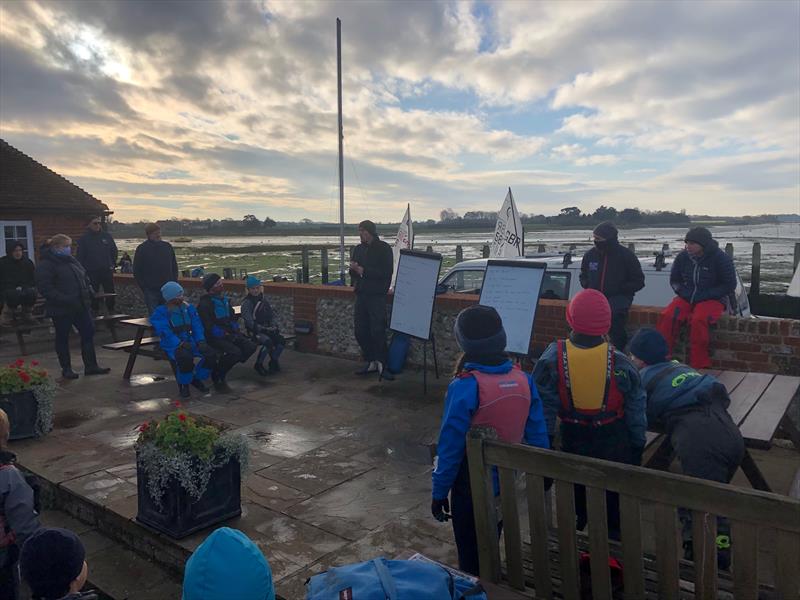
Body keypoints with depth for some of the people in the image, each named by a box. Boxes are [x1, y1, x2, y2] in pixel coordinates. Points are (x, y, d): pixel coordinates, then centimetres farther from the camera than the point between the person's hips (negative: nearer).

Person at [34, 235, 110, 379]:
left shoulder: (71, 260, 13)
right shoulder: (46, 264, -11)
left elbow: (84, 278, 22)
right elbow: (45, 288, -20)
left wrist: (89, 291, 4)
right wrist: (64, 299, -26)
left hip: (80, 306, 7)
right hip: (61, 310, -7)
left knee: (88, 332, 5)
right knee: (62, 338, 6)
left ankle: (90, 366, 13)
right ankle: (66, 369, 18)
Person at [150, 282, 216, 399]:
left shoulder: (188, 307, 11)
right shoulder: (160, 312, -4)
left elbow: (197, 326, 8)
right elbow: (165, 333, -14)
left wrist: (201, 341, -10)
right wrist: (180, 344, -26)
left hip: (190, 342, 5)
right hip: (172, 345, -5)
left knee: (211, 354, -19)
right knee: (185, 357, -37)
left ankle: (197, 379, 8)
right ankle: (183, 385, -8)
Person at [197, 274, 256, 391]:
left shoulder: (224, 299, 14)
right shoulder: (204, 303, -11)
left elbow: (233, 318, 20)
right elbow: (208, 326, -17)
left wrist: (236, 332, 4)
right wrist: (224, 334, -18)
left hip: (229, 334, 8)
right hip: (214, 337, -8)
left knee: (250, 347, -9)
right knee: (235, 352, -29)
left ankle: (224, 365, 5)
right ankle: (217, 377, -7)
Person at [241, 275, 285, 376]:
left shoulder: (264, 300, 12)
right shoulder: (246, 303, -10)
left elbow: (272, 315, 17)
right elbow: (249, 322, -19)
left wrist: (273, 326, -2)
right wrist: (263, 329, -24)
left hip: (267, 329, 6)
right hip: (254, 331, -6)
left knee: (281, 341, -16)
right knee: (268, 342, -32)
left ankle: (273, 361, 6)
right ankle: (258, 365, -11)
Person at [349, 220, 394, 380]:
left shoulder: (383, 248, -4)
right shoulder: (358, 249, 15)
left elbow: (386, 272, -14)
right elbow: (353, 272, 21)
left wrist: (363, 271, -16)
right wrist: (353, 269, -3)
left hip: (377, 296, -6)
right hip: (361, 295, 7)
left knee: (377, 331, -9)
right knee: (360, 331, 6)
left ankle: (381, 364, 0)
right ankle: (371, 362, 17)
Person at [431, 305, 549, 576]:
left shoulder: (465, 387, -26)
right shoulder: (523, 379, -9)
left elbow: (450, 445, -20)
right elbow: (537, 435, -1)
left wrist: (439, 491, -9)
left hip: (472, 486, -5)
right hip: (507, 482, 6)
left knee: (471, 557, 15)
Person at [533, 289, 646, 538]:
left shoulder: (552, 359, -23)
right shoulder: (620, 363, -21)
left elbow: (543, 407, -13)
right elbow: (636, 410, -8)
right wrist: (637, 446, 8)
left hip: (574, 438, 1)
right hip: (614, 441, -1)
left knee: (577, 493, 23)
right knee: (615, 499, 21)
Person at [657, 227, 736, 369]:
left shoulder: (721, 258, -8)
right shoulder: (683, 257, 3)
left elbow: (729, 285, -6)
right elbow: (674, 279, 16)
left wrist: (704, 295, -14)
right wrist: (683, 292, -5)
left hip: (712, 299, -4)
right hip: (687, 298, 4)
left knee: (698, 320, -35)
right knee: (667, 316, -25)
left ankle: (700, 365, -25)